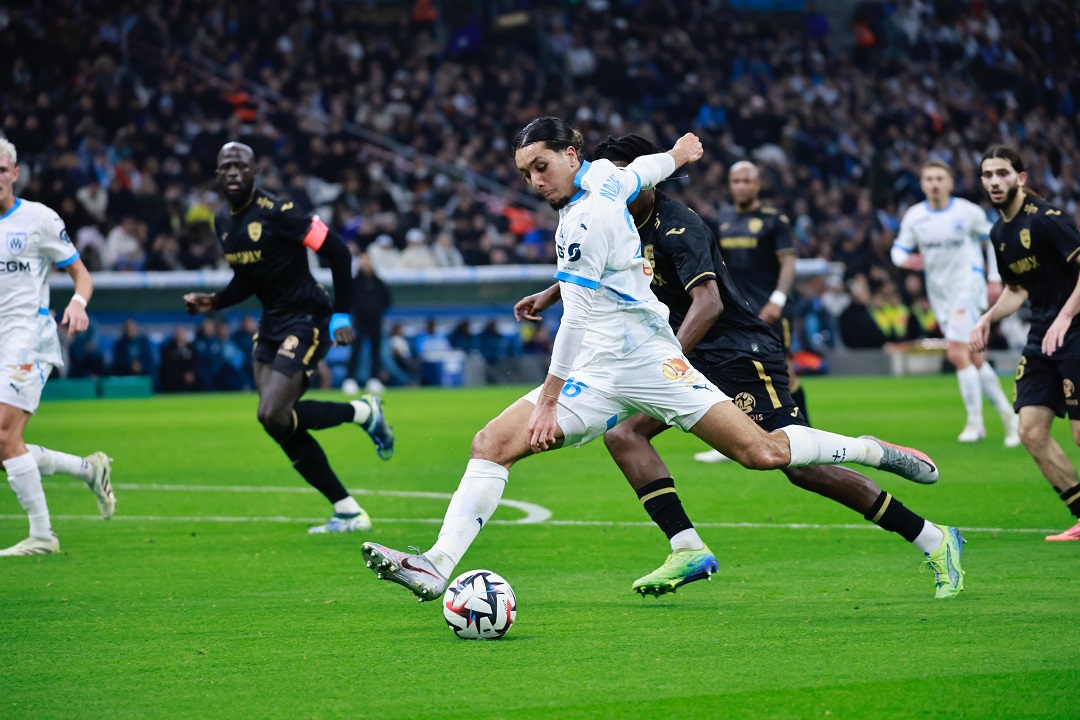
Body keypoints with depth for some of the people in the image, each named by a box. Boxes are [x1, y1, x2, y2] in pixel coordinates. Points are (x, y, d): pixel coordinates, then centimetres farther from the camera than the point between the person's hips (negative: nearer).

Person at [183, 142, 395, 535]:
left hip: (307, 320, -8)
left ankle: (363, 412, 2)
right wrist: (214, 302, 2)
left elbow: (336, 250, -15)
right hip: (272, 322, 8)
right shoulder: (224, 222, 8)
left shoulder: (276, 212, -18)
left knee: (272, 415, -20)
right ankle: (348, 511, 12)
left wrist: (340, 316, -15)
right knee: (282, 427, 2)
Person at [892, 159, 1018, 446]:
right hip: (939, 291, 5)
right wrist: (905, 260, -17)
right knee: (974, 358, 8)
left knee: (957, 353, -18)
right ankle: (1008, 415, 21)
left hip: (968, 285, -5)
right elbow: (899, 248, 7)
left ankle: (975, 421, -10)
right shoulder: (914, 216, 1)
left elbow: (992, 239, 7)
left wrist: (995, 279, 5)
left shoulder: (968, 212, -7)